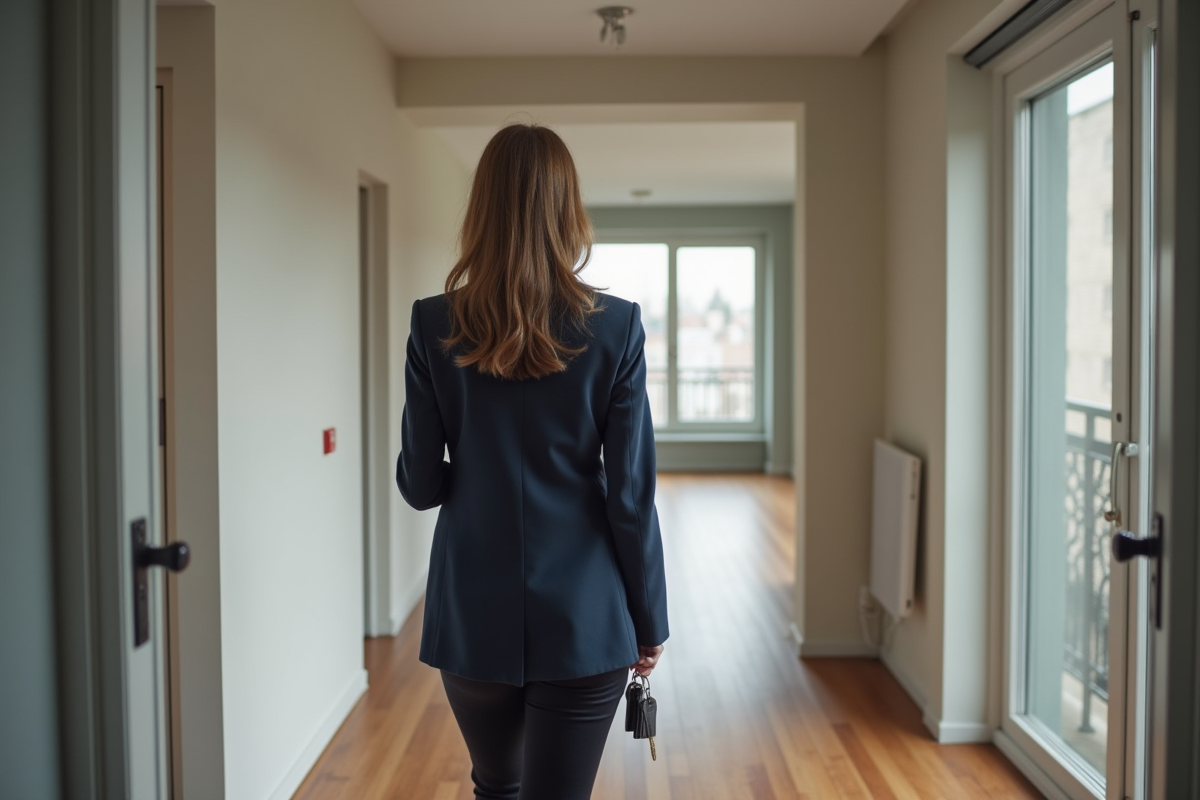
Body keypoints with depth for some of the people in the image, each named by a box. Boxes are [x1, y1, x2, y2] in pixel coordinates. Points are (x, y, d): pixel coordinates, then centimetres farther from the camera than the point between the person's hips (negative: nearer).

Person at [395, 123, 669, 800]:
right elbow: (632, 495, -8)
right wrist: (649, 621, 4)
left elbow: (421, 484, -2)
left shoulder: (435, 326, -6)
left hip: (472, 614, 2)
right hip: (584, 618, -2)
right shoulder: (615, 327, -9)